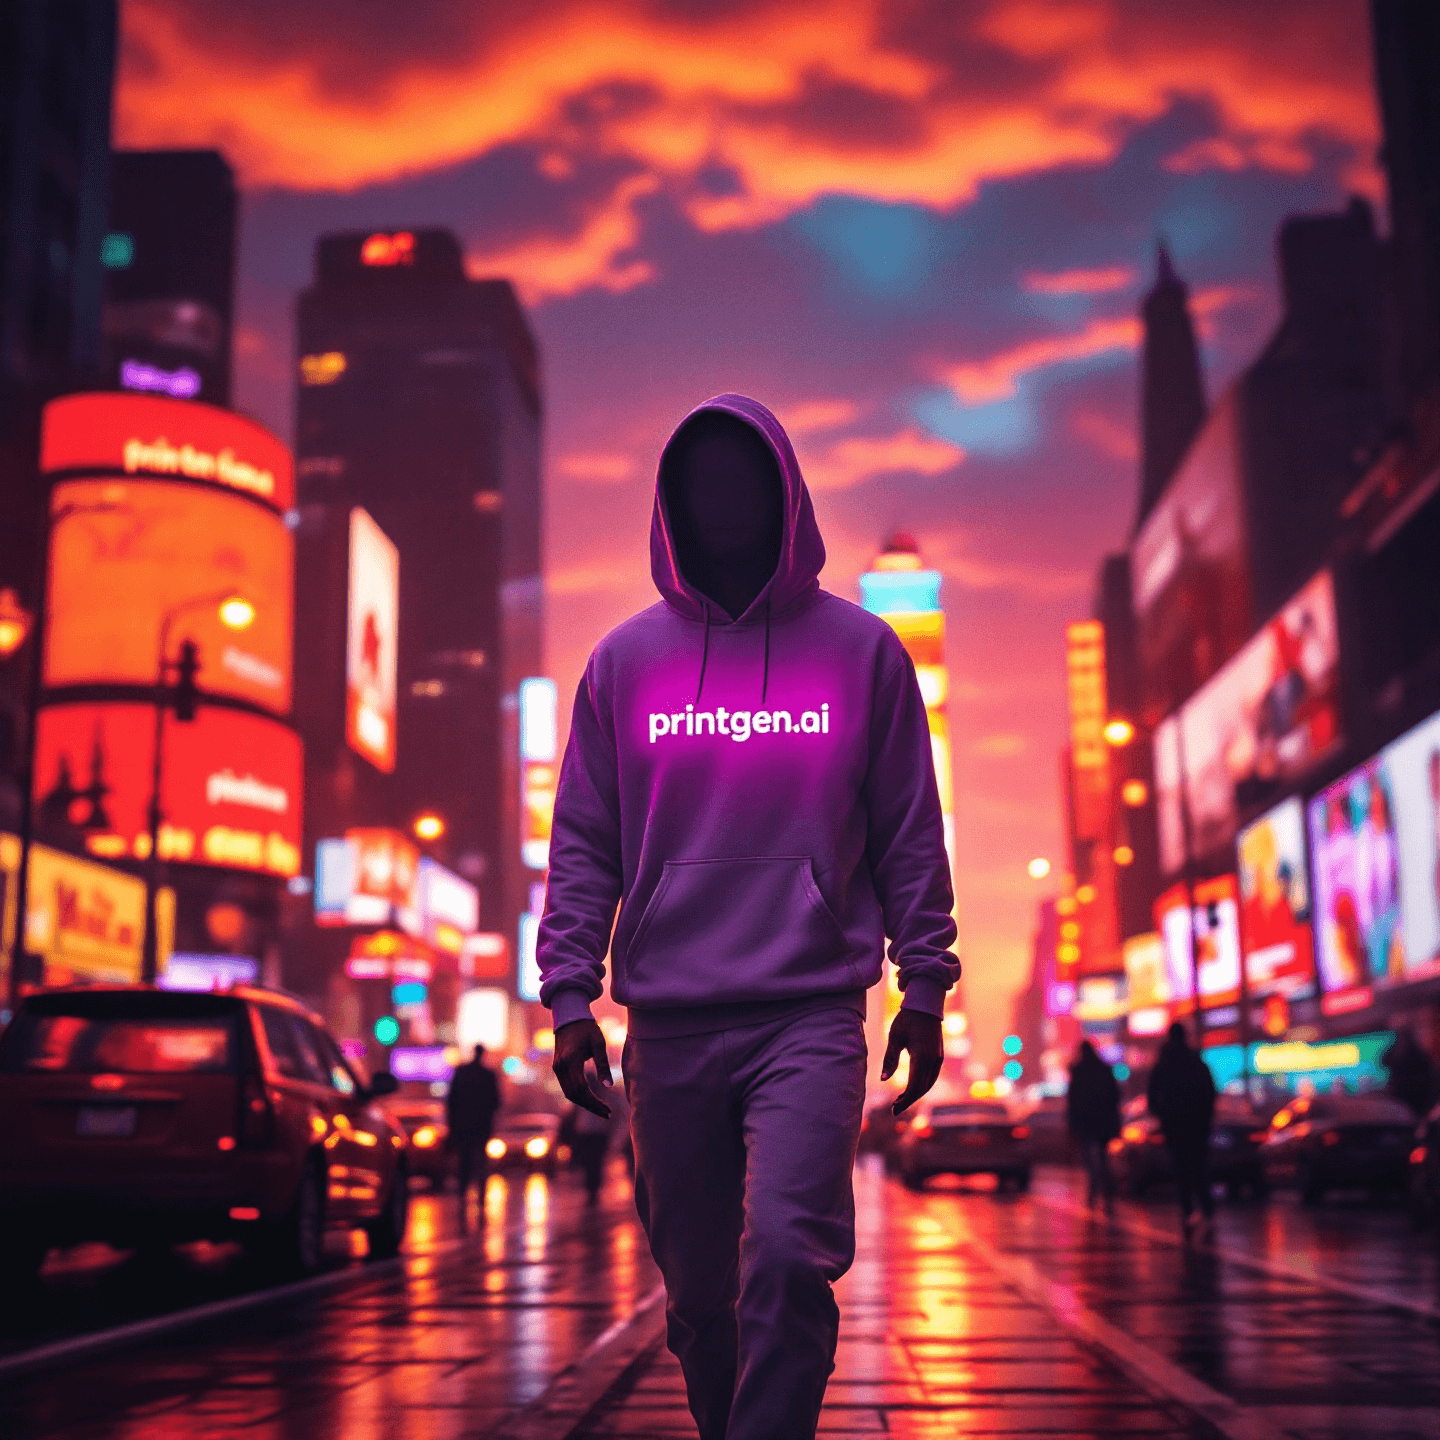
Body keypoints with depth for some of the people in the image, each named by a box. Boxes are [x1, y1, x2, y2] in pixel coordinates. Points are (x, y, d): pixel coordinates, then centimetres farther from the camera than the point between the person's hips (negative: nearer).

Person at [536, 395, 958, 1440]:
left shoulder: (861, 650, 7)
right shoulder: (625, 660, 10)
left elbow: (911, 836, 7)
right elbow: (583, 845, 9)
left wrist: (924, 988, 2)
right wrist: (570, 997, 1)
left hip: (812, 1015, -2)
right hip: (667, 1027, 2)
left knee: (787, 1256, -17)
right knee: (699, 1289, 9)